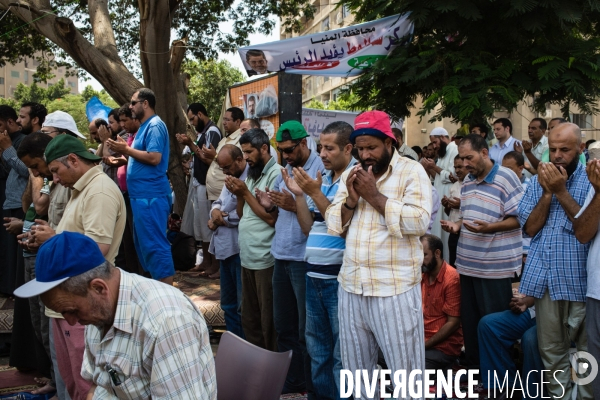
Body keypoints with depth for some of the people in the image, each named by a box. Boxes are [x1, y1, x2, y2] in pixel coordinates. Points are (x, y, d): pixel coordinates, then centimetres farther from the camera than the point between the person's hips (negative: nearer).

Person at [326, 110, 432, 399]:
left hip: (395, 289, -5)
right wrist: (351, 200, -8)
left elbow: (418, 222, -18)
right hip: (351, 287, 6)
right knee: (356, 370, 16)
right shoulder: (350, 176, 12)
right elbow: (333, 226, 10)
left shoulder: (412, 172, -6)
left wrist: (374, 196, -16)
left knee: (405, 370, 4)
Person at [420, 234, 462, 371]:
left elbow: (453, 323, -14)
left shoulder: (452, 279, -13)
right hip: (420, 340, 8)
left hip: (443, 346, -8)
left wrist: (424, 345, -15)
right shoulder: (423, 275, 9)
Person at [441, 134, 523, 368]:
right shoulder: (467, 181, 13)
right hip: (468, 263, 7)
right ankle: (474, 366, 28)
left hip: (496, 265, -7)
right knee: (469, 319, 15)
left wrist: (489, 228, -26)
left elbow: (518, 218, -13)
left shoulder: (506, 177, -10)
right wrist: (457, 226, 2)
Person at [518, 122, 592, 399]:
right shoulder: (537, 182, 11)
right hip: (545, 279, 4)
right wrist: (547, 192, -8)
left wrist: (561, 191, -14)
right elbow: (530, 227, 2)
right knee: (551, 352, 10)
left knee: (587, 352, 5)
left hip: (580, 280, -3)